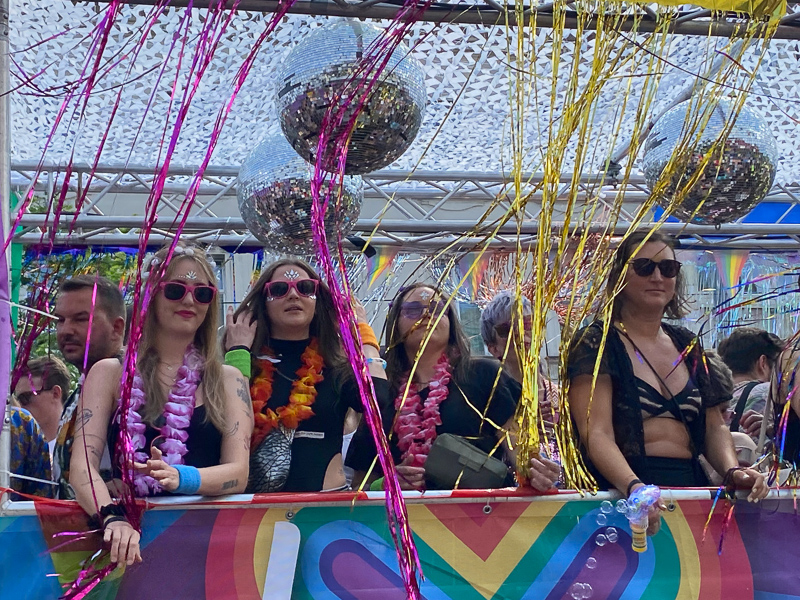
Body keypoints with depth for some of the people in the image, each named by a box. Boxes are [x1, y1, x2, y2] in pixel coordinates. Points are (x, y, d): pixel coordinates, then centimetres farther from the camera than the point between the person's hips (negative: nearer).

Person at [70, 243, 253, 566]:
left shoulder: (228, 381, 11)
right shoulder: (109, 373, 9)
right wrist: (113, 517, -22)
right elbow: (83, 466, -2)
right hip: (134, 532, 0)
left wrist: (180, 478, -21)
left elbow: (238, 472, 0)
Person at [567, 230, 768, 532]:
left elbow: (714, 427, 17)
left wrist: (733, 470, -5)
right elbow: (596, 433, -12)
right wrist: (634, 487, -29)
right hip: (620, 492, -6)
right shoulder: (595, 342, 0)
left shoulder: (688, 346, 18)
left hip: (690, 485, 6)